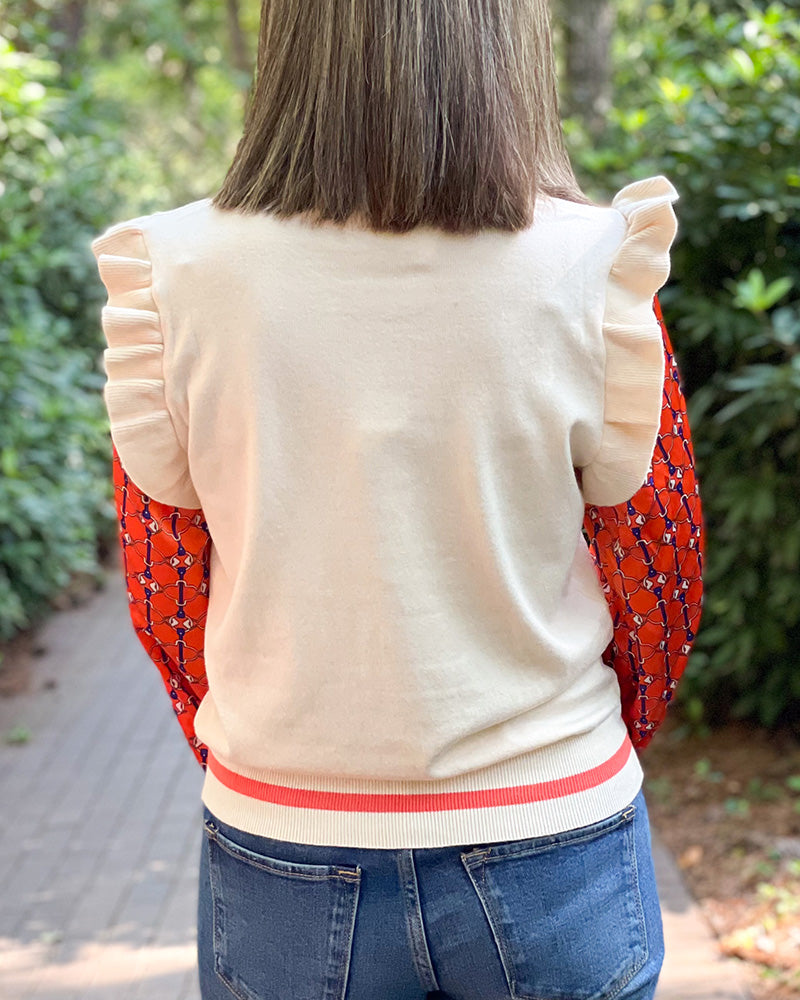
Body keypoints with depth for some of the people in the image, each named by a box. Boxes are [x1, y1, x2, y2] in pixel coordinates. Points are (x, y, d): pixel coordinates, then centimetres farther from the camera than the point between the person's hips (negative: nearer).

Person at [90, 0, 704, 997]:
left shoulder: (174, 274, -11)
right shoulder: (590, 270, -13)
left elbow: (164, 596, -1)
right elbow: (659, 588, -4)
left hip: (282, 860, 1)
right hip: (550, 855, 0)